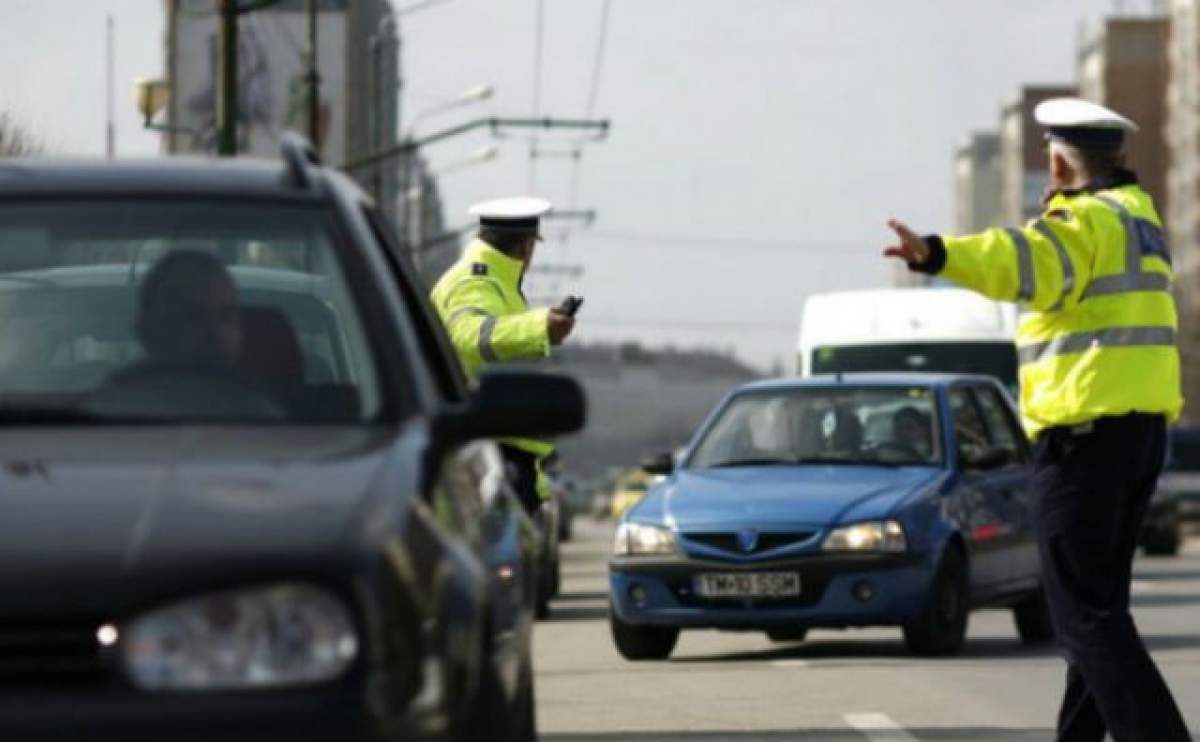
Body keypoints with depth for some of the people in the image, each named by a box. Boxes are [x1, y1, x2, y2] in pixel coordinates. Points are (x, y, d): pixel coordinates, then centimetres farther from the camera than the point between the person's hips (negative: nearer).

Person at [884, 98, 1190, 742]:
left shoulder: (1085, 220, -12)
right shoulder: (1137, 214, 17)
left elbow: (1028, 261, -35)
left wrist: (936, 254, -49)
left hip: (1083, 427, -10)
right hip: (1144, 422, 10)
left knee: (1085, 607, -10)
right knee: (1100, 600, 18)